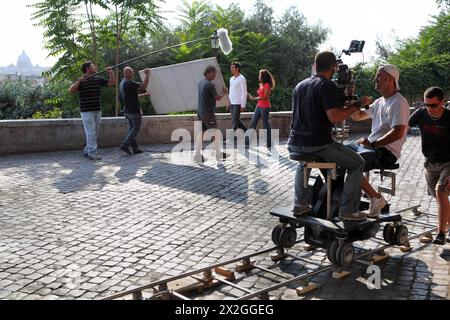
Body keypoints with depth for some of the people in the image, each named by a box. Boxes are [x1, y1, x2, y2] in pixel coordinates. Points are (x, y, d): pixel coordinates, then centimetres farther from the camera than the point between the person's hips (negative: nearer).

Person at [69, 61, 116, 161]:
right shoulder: (81, 80, -4)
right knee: (91, 132, -9)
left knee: (95, 132, 10)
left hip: (97, 110, 6)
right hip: (87, 111, -6)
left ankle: (87, 150, 21)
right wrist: (78, 82, -27)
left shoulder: (98, 79, 10)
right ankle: (92, 153, -8)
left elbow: (112, 83, 10)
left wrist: (111, 73, -5)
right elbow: (71, 91, -14)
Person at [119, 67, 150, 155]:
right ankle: (125, 145, -10)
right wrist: (147, 74, -14)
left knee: (132, 128, 10)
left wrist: (142, 95, 22)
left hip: (127, 110, 10)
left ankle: (135, 149, 12)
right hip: (134, 110, -10)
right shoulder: (129, 83, -17)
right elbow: (144, 86, -24)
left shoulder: (122, 83, 15)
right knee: (136, 128, -3)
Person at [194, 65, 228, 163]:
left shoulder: (200, 83, 9)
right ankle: (218, 153, 16)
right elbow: (218, 98, -9)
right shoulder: (210, 84, -16)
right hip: (208, 112, -8)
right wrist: (224, 92, 10)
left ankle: (197, 154, 4)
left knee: (202, 133, 9)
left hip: (200, 111, 8)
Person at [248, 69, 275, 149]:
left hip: (265, 107, -9)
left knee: (265, 124, -4)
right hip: (259, 106, 9)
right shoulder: (261, 85, 15)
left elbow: (265, 97, -17)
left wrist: (254, 98, -16)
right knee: (253, 123, 6)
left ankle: (268, 144, 4)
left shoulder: (267, 85, -11)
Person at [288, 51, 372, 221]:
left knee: (303, 162, 40)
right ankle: (348, 210, 5)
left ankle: (300, 204, 31)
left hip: (295, 144, 7)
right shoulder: (328, 86, -9)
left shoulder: (300, 85, 14)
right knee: (357, 163, 9)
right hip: (318, 145, -7)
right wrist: (357, 105, -8)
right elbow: (334, 118, -21)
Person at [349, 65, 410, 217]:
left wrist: (373, 144, -26)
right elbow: (357, 116, 25)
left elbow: (398, 133, -23)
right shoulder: (379, 102, 18)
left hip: (387, 151, -9)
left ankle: (376, 199, -12)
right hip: (369, 145, 9)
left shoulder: (399, 103, -11)